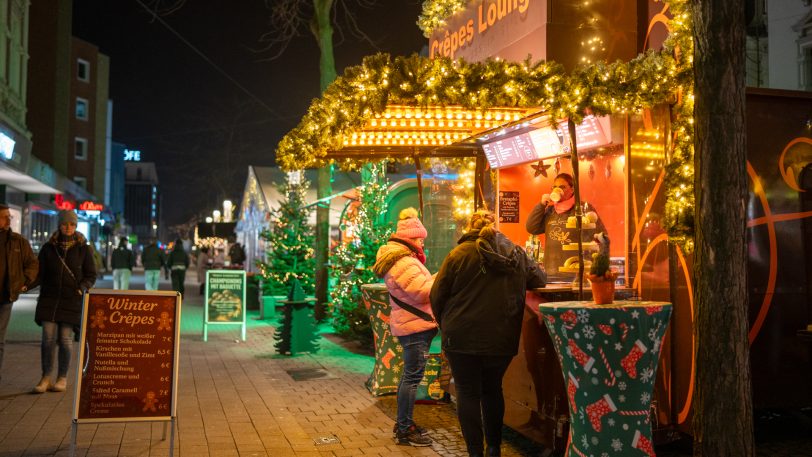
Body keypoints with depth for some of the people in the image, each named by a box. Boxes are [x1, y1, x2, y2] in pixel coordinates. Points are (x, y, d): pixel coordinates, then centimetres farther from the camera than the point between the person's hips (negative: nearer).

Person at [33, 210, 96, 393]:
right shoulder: (49, 247, 7)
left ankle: (62, 378, 13)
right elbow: (39, 272, 9)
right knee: (48, 338, -4)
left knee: (65, 339, 0)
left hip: (72, 300, -1)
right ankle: (45, 378, 9)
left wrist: (81, 288, -10)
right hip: (49, 298, 1)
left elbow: (91, 275, 6)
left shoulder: (83, 249, 4)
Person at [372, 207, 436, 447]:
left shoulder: (400, 258, 17)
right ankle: (405, 431, 1)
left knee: (410, 375, 18)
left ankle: (403, 424, 28)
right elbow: (422, 292, -22)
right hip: (415, 325, -11)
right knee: (413, 377, -6)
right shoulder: (404, 262, -19)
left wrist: (433, 279, 7)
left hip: (410, 324, 11)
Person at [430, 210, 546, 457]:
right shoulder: (517, 254, 4)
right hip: (502, 338, 4)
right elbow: (540, 279, 17)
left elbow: (437, 296, -6)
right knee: (493, 390, 20)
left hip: (462, 337, -4)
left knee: (468, 393, 7)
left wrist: (445, 325, 9)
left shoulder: (460, 253, -8)